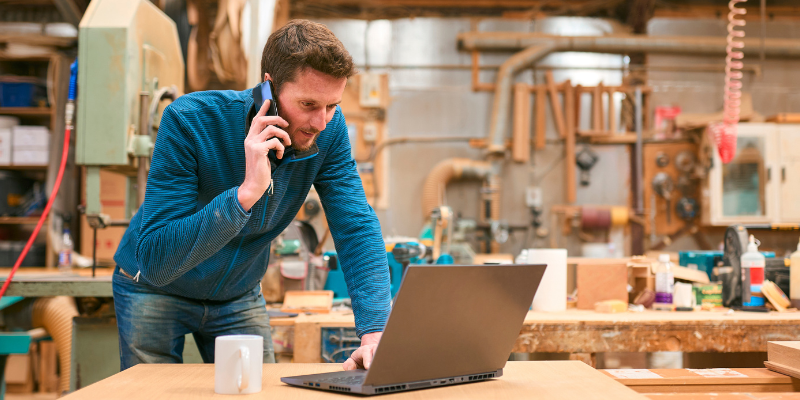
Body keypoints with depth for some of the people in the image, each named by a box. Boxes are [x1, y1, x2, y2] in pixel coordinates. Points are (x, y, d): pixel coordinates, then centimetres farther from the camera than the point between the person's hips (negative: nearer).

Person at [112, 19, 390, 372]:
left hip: (239, 295, 3)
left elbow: (357, 227, -22)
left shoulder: (328, 130, -19)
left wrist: (375, 334, -36)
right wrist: (247, 192, -48)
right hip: (154, 289, -3)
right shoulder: (189, 121, -32)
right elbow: (155, 261, -37)